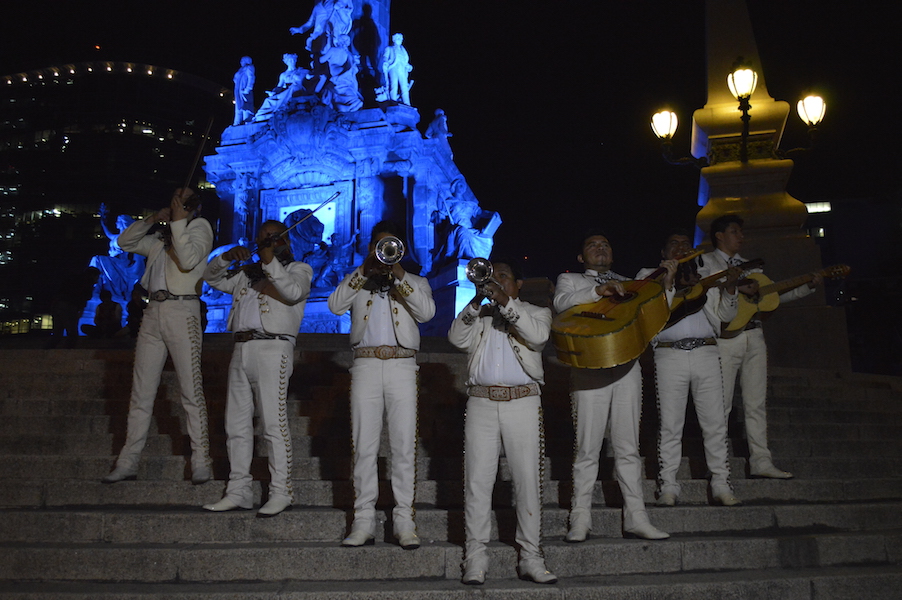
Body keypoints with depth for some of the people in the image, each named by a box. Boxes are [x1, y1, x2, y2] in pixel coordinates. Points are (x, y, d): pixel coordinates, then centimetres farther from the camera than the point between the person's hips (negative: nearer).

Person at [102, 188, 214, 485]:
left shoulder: (199, 226, 4)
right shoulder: (160, 238, 23)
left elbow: (188, 259, -12)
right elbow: (125, 241, 26)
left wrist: (177, 221, -9)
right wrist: (153, 218, 14)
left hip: (182, 312, -6)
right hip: (153, 313, 6)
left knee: (191, 391, -8)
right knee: (141, 392, 6)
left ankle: (201, 464, -7)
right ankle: (128, 462, 10)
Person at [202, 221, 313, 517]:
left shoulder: (299, 269, 8)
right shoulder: (248, 273, 26)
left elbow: (294, 292, -12)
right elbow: (211, 278, 26)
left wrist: (270, 262, -12)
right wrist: (226, 258, 9)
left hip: (272, 349, -7)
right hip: (241, 349, 7)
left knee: (274, 423, -10)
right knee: (236, 424, 7)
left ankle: (281, 492, -5)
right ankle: (238, 491, 13)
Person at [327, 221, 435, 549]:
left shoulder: (416, 282, 18)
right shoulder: (357, 281, 20)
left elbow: (426, 312, -3)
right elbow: (335, 305, 0)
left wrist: (399, 274, -9)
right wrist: (364, 270, -6)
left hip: (402, 366, 0)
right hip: (365, 365, 1)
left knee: (404, 446, -4)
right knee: (364, 446, -1)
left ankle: (404, 521, 1)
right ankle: (364, 521, 4)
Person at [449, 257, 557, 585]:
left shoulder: (535, 312, 15)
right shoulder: (478, 316, 20)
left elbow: (538, 336, -8)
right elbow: (457, 338, 1)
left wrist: (505, 301, -12)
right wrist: (477, 301, -9)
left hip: (523, 402, -1)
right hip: (481, 404, 1)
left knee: (528, 482, -2)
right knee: (477, 482, -2)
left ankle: (531, 557, 5)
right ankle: (475, 558, 2)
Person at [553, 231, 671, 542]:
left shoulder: (628, 284, 25)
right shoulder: (570, 280, 15)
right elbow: (562, 302, -8)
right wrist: (599, 290, -20)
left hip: (626, 368, 3)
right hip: (589, 369, -3)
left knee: (628, 447, 5)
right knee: (587, 448, -1)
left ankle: (636, 517, 9)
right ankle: (581, 519, 7)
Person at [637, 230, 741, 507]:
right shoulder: (650, 276, 15)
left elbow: (725, 315, 13)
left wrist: (730, 287, -4)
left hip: (706, 353, 2)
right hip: (669, 355, -2)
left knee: (715, 423, 1)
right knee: (670, 425, -2)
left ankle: (721, 486, 9)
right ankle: (668, 488, 5)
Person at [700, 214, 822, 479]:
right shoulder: (707, 261, 7)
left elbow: (774, 294, 22)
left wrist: (809, 286, 15)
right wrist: (736, 287, -20)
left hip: (754, 336, 6)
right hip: (725, 336, -6)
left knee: (756, 403, 4)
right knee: (720, 404, -5)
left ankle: (761, 461, 7)